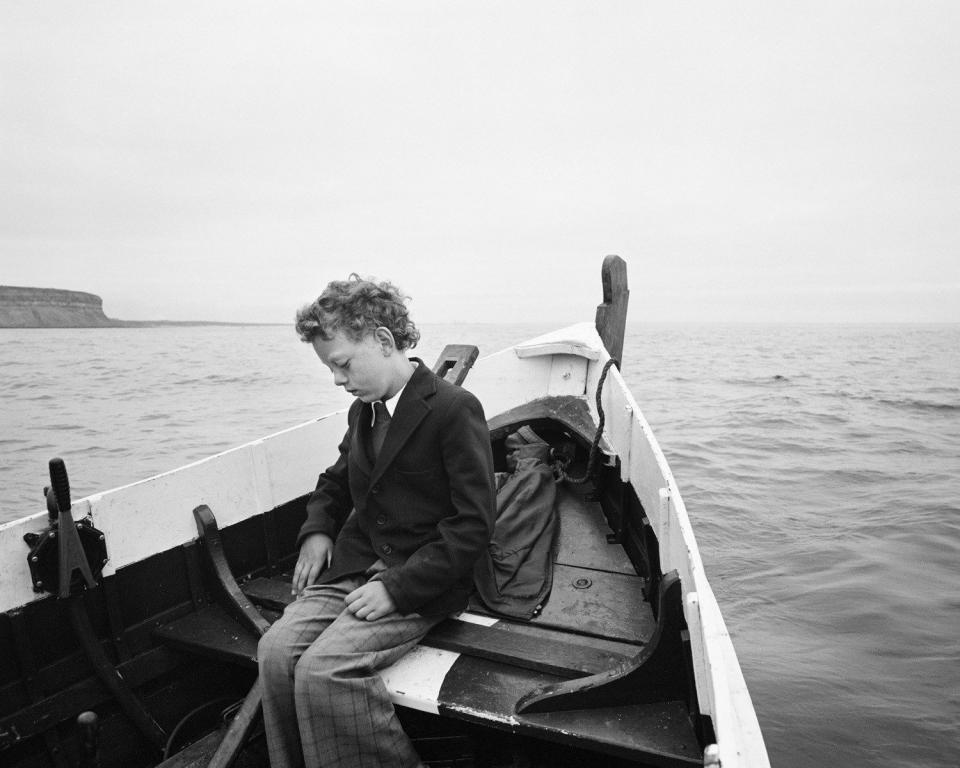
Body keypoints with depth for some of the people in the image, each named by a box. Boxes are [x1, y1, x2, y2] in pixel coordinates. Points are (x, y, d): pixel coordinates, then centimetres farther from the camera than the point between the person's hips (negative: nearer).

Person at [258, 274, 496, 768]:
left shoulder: (455, 409, -13)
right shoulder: (362, 411, 12)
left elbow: (473, 522, -16)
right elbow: (335, 481, 28)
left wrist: (397, 588, -19)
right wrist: (317, 530, 7)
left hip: (420, 583, -6)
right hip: (352, 566, 7)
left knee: (322, 668, -23)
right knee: (276, 648, -15)